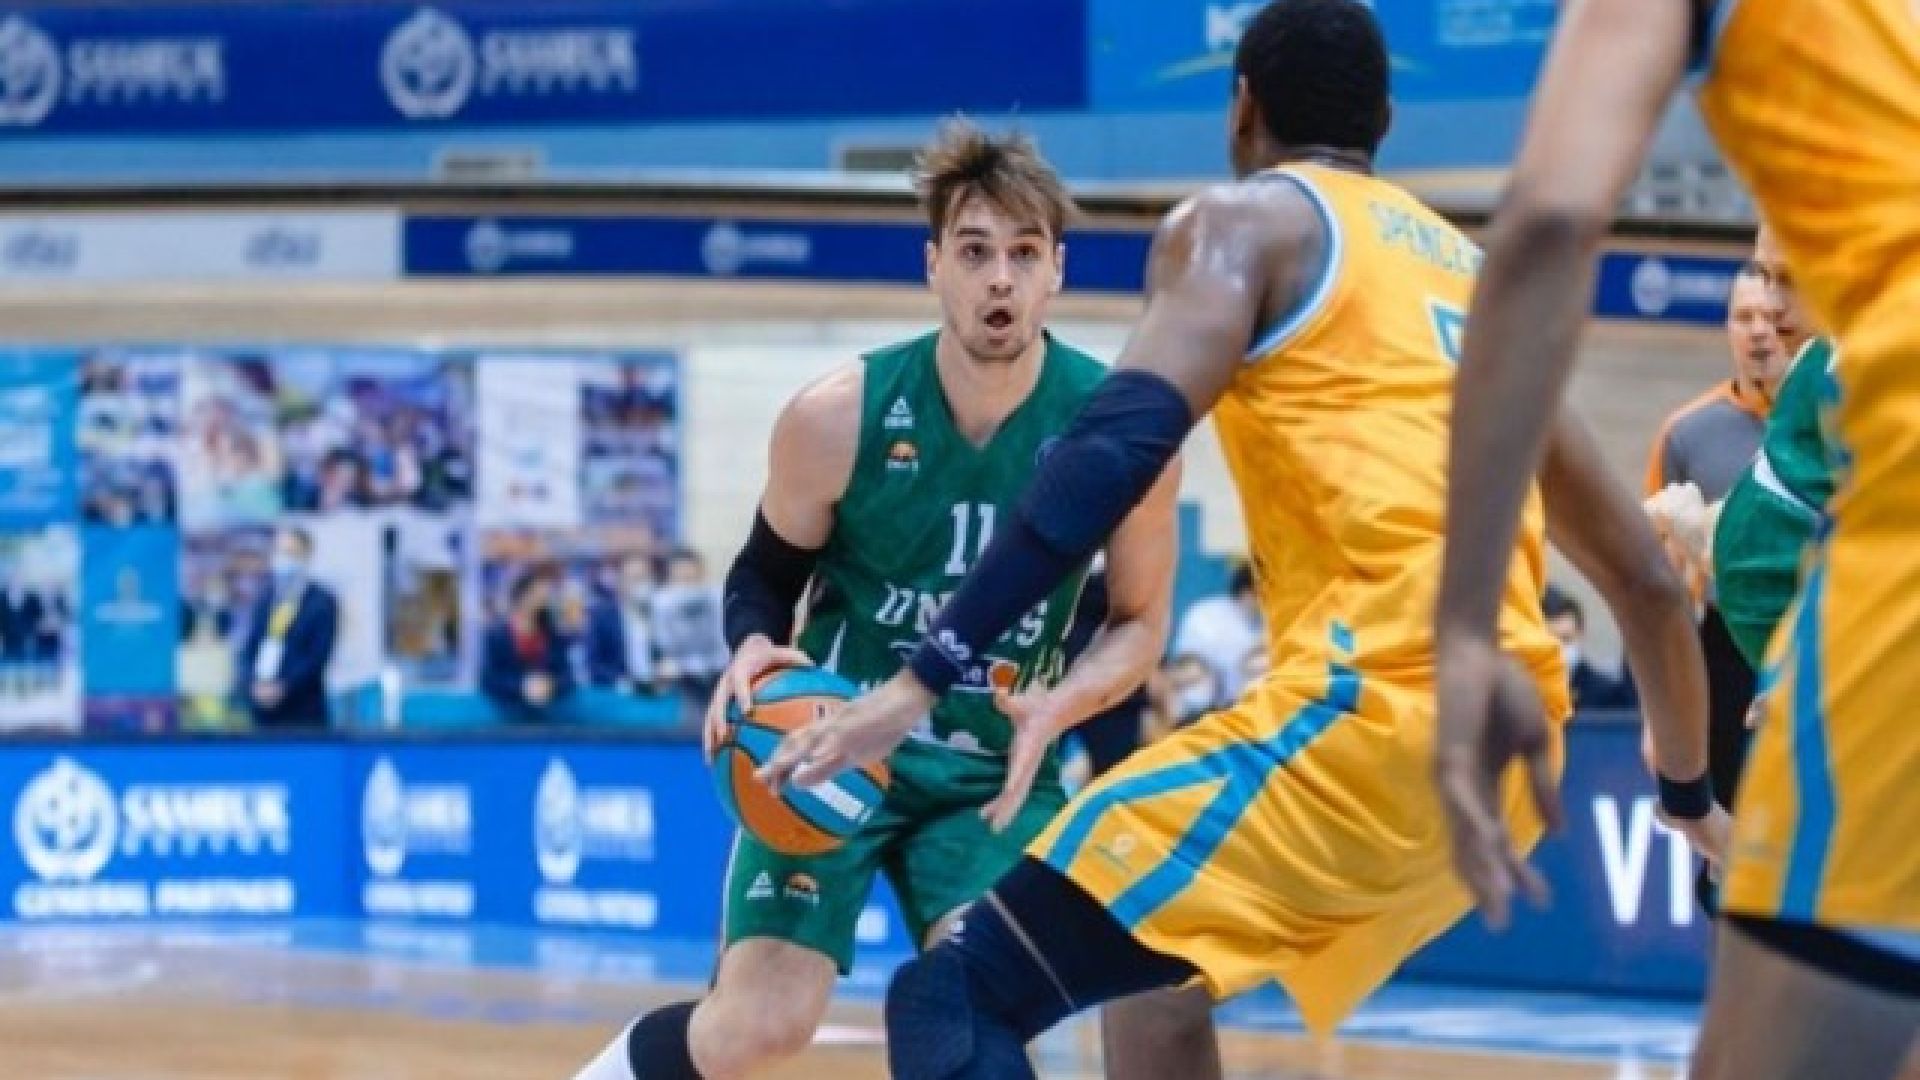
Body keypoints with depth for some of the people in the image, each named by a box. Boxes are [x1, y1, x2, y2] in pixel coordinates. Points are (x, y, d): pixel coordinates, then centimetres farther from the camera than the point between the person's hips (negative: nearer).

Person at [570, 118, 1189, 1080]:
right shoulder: (837, 418, -15)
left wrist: (1054, 710, -19)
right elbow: (766, 572, 3)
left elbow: (1138, 622, 1)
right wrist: (754, 650, -21)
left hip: (995, 766, 1)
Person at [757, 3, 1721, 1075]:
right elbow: (1646, 577, 31)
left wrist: (925, 677, -14)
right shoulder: (1472, 269, 29)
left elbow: (1121, 446, -10)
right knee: (1148, 981, 31)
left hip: (1376, 704, -8)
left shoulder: (1245, 219, 8)